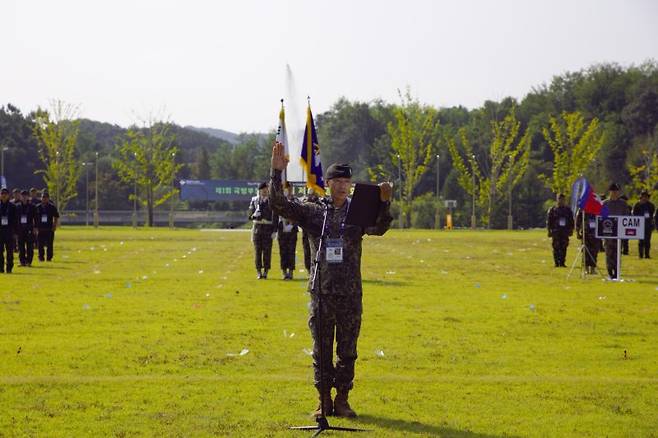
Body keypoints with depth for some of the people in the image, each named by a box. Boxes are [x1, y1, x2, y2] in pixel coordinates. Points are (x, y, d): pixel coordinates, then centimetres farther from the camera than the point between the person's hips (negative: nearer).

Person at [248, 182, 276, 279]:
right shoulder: (254, 200, 7)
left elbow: (275, 217, -1)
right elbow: (250, 215, 10)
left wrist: (274, 231, -7)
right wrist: (254, 215, -15)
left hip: (268, 228, -2)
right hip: (257, 227, 2)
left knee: (267, 250, -1)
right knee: (258, 250, 2)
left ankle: (265, 271, 6)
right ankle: (259, 272, 8)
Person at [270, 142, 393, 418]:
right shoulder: (312, 212, 4)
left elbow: (380, 227, -14)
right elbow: (280, 205, -2)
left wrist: (384, 203, -32)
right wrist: (277, 172, -13)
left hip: (350, 294, 0)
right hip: (321, 293, 0)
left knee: (347, 351, 5)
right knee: (321, 350, 6)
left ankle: (342, 400, 15)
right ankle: (324, 401, 14)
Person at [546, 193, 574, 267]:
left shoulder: (568, 209, 11)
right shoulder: (552, 210, 4)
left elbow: (571, 220, 17)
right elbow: (548, 221, 4)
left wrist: (571, 229, 8)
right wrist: (549, 230, -3)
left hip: (565, 231, 2)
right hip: (556, 232, -2)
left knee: (564, 247, -1)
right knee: (556, 247, -5)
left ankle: (562, 262, 4)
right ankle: (557, 263, -1)